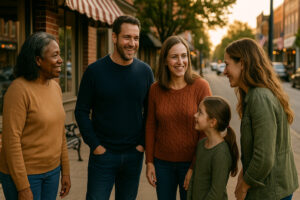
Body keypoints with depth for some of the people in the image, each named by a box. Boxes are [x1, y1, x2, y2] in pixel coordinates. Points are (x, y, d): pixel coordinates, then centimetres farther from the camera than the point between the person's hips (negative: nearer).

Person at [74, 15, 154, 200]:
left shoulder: (145, 71, 0)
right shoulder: (95, 71, -7)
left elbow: (150, 111, 8)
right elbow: (82, 111, -3)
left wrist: (143, 143, 0)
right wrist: (94, 145, -9)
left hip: (134, 155, 2)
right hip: (103, 153, -2)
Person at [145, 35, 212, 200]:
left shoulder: (201, 86, -11)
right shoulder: (155, 89, -2)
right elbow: (151, 126, 6)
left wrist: (195, 167, -11)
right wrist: (149, 162, 4)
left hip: (190, 162, -2)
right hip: (162, 162, 3)